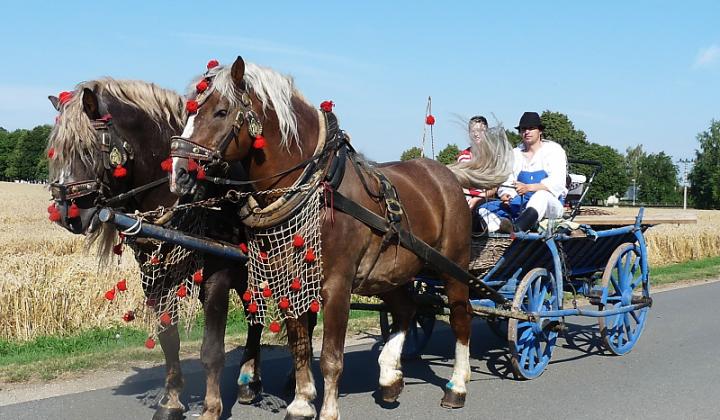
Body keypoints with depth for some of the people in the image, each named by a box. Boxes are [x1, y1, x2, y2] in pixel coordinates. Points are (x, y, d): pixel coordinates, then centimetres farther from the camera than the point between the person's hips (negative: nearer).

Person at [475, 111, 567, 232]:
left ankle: (515, 227, -65)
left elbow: (557, 182, -13)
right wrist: (506, 195, -16)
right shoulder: (515, 153, 17)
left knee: (542, 195, -40)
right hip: (522, 205, 5)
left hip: (550, 204, -5)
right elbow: (507, 182, 9)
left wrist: (528, 187, -29)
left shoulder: (554, 150, 3)